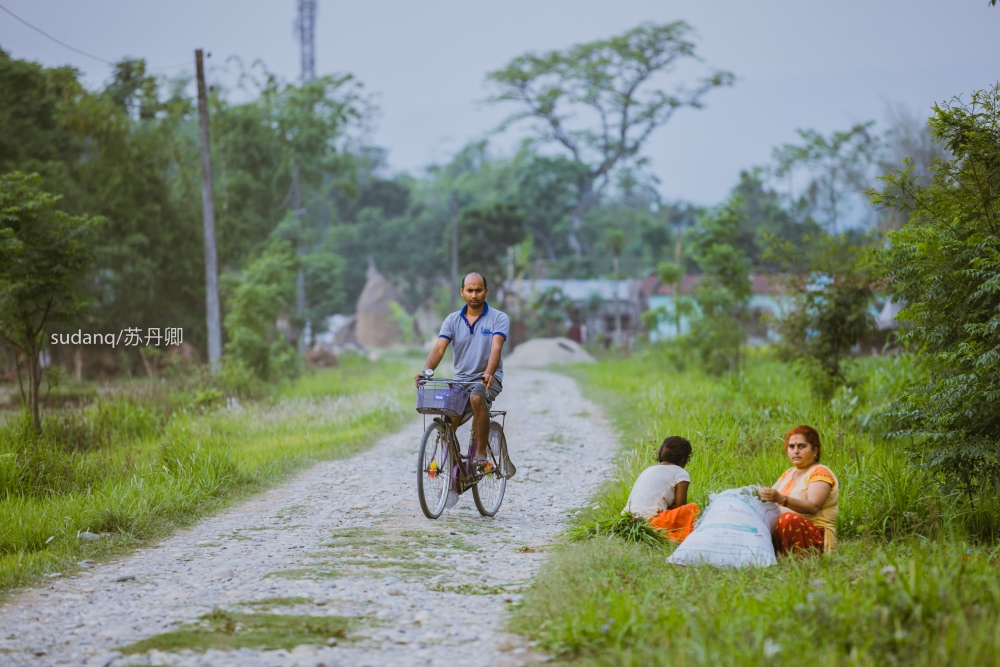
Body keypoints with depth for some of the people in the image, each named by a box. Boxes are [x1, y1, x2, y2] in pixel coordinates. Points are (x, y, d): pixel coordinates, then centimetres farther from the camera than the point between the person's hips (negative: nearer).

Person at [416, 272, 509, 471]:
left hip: (488, 379, -4)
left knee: (477, 399, -36)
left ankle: (481, 454, -24)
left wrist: (489, 373, -39)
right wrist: (426, 371, -28)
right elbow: (439, 348, -8)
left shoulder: (499, 318, -4)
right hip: (461, 379, 4)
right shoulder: (452, 320, 5)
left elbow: (496, 347, -20)